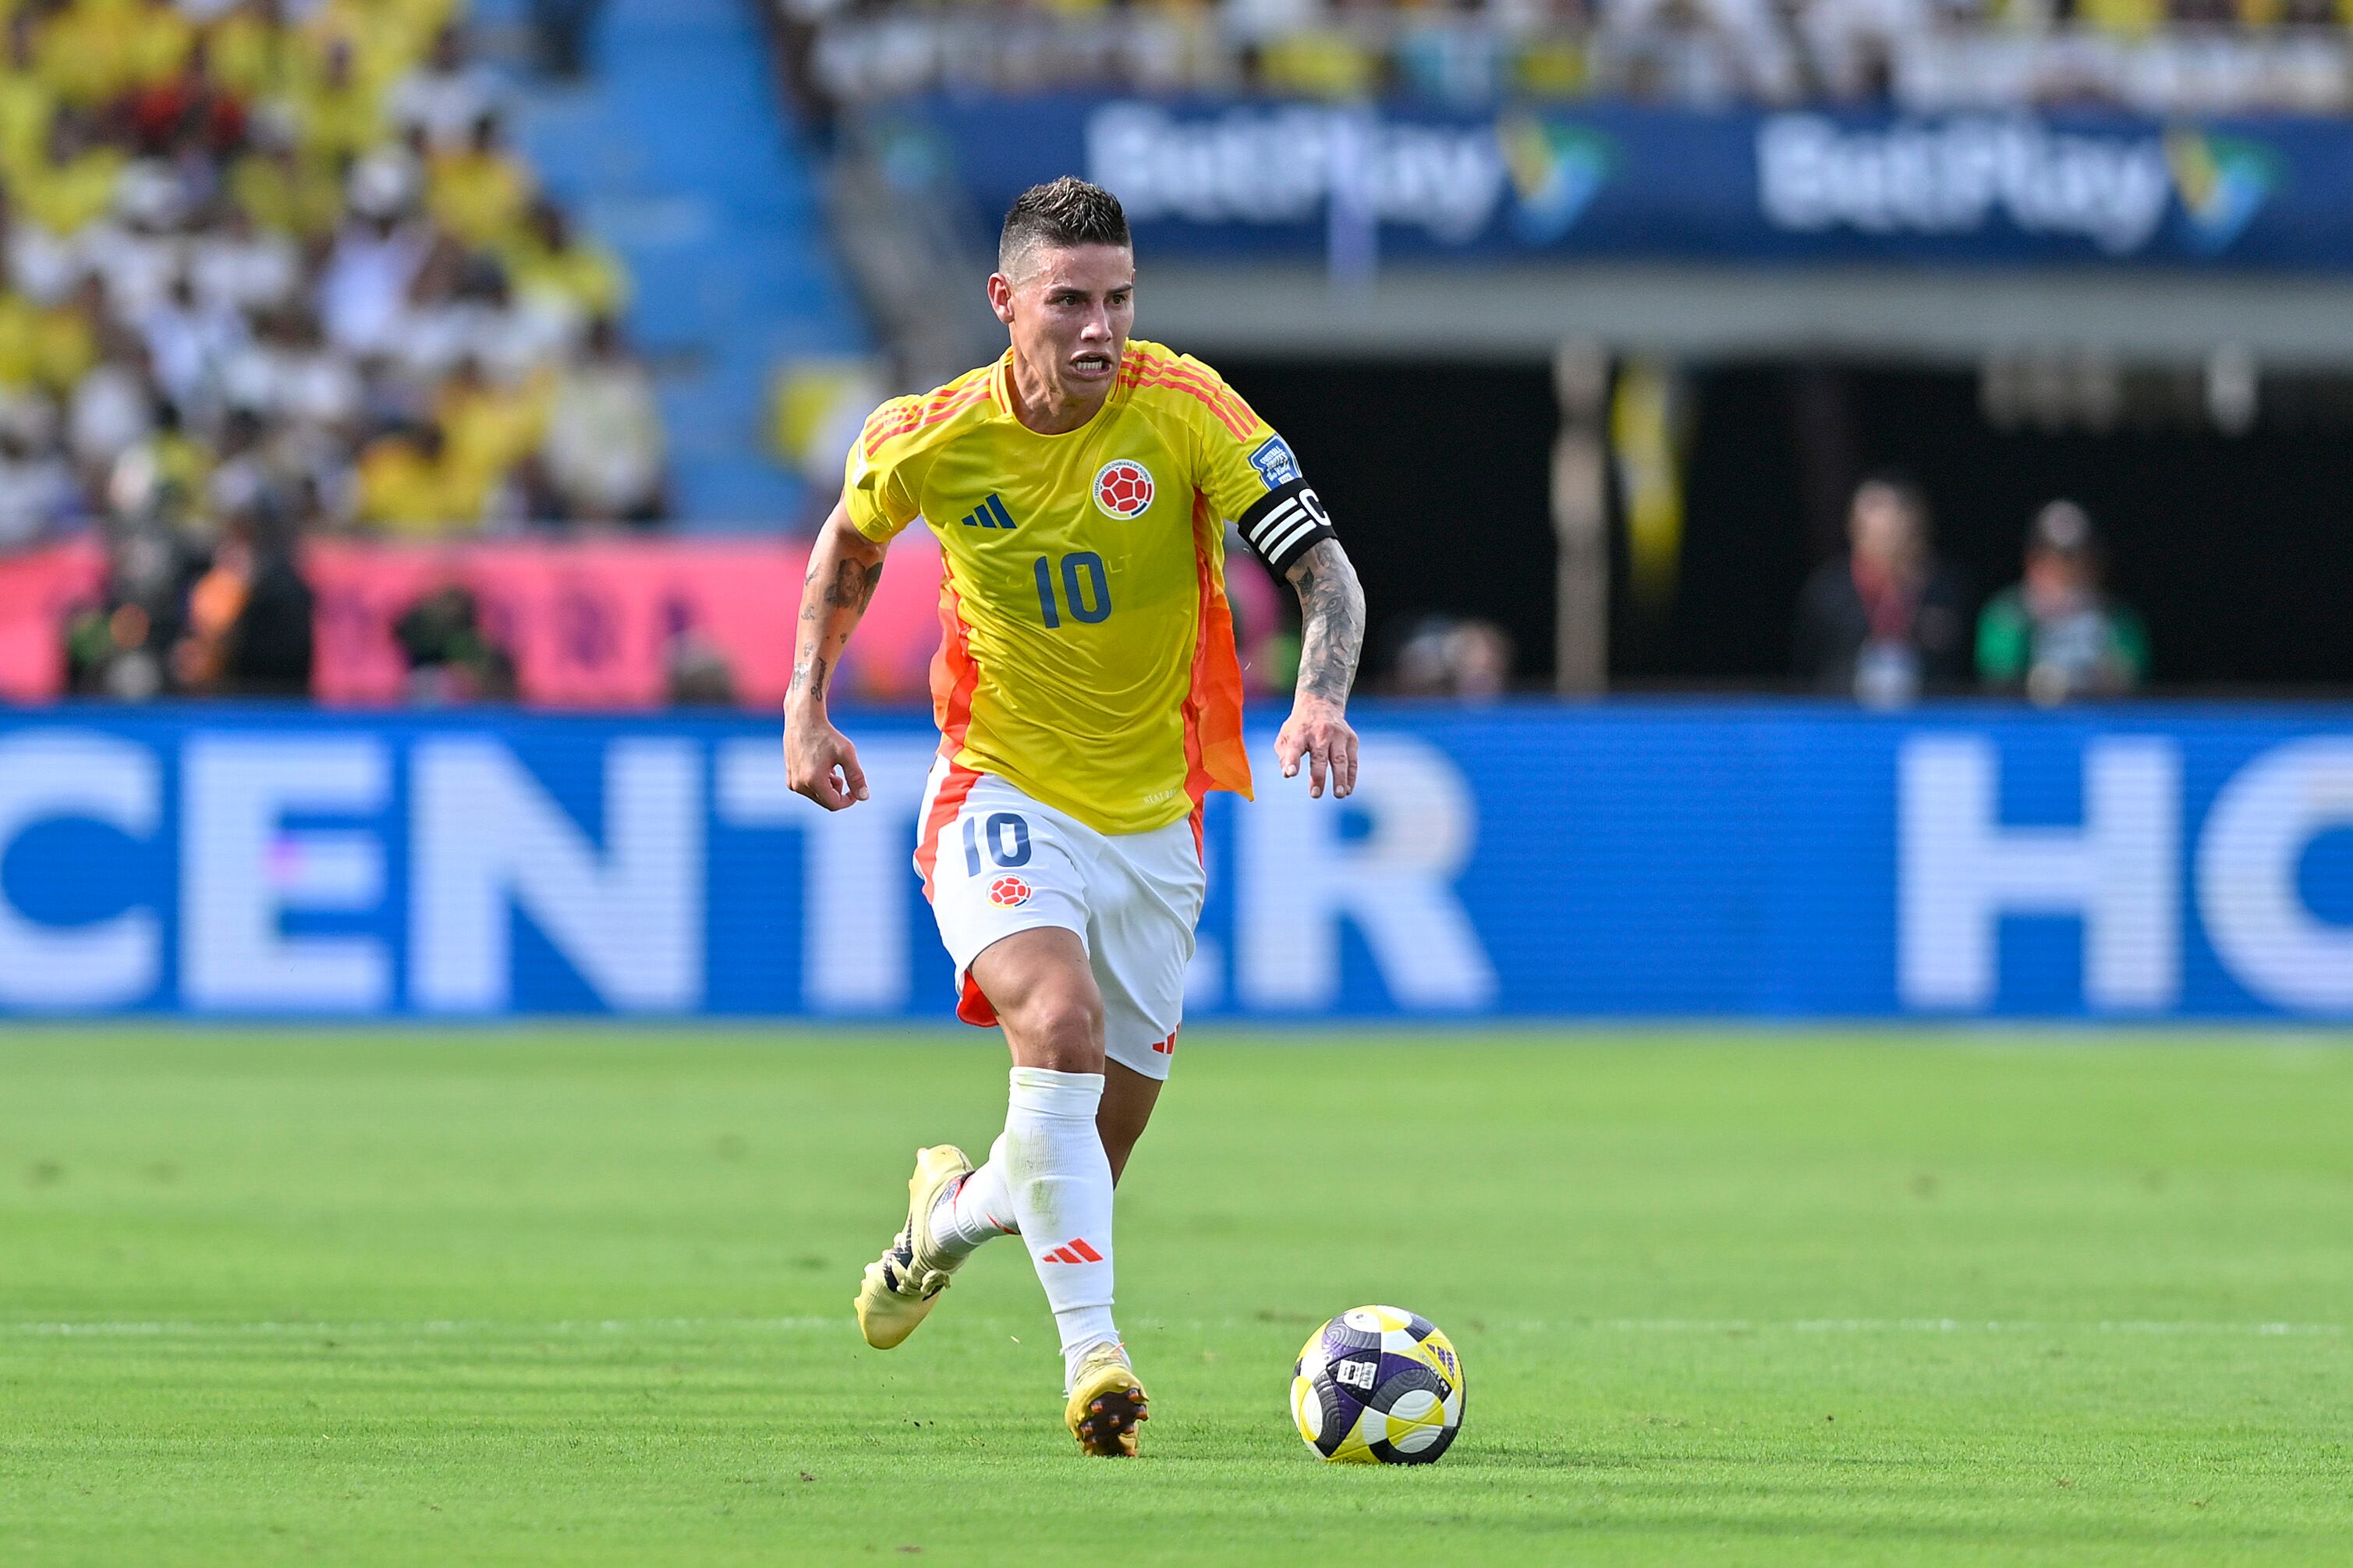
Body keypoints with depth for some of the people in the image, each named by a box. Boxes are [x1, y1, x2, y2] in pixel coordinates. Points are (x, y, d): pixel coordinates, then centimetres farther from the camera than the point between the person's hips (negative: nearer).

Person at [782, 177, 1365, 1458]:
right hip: (1003, 799, -2)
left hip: (1151, 821, 2)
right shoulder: (929, 440, -10)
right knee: (1061, 1026, -31)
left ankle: (954, 1207, 44)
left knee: (1099, 1145, 9)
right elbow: (849, 545, 13)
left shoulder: (1180, 409, -14)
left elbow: (1322, 566, -17)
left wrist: (1322, 696, -36)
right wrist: (805, 710, 4)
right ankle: (1093, 1353, -30)